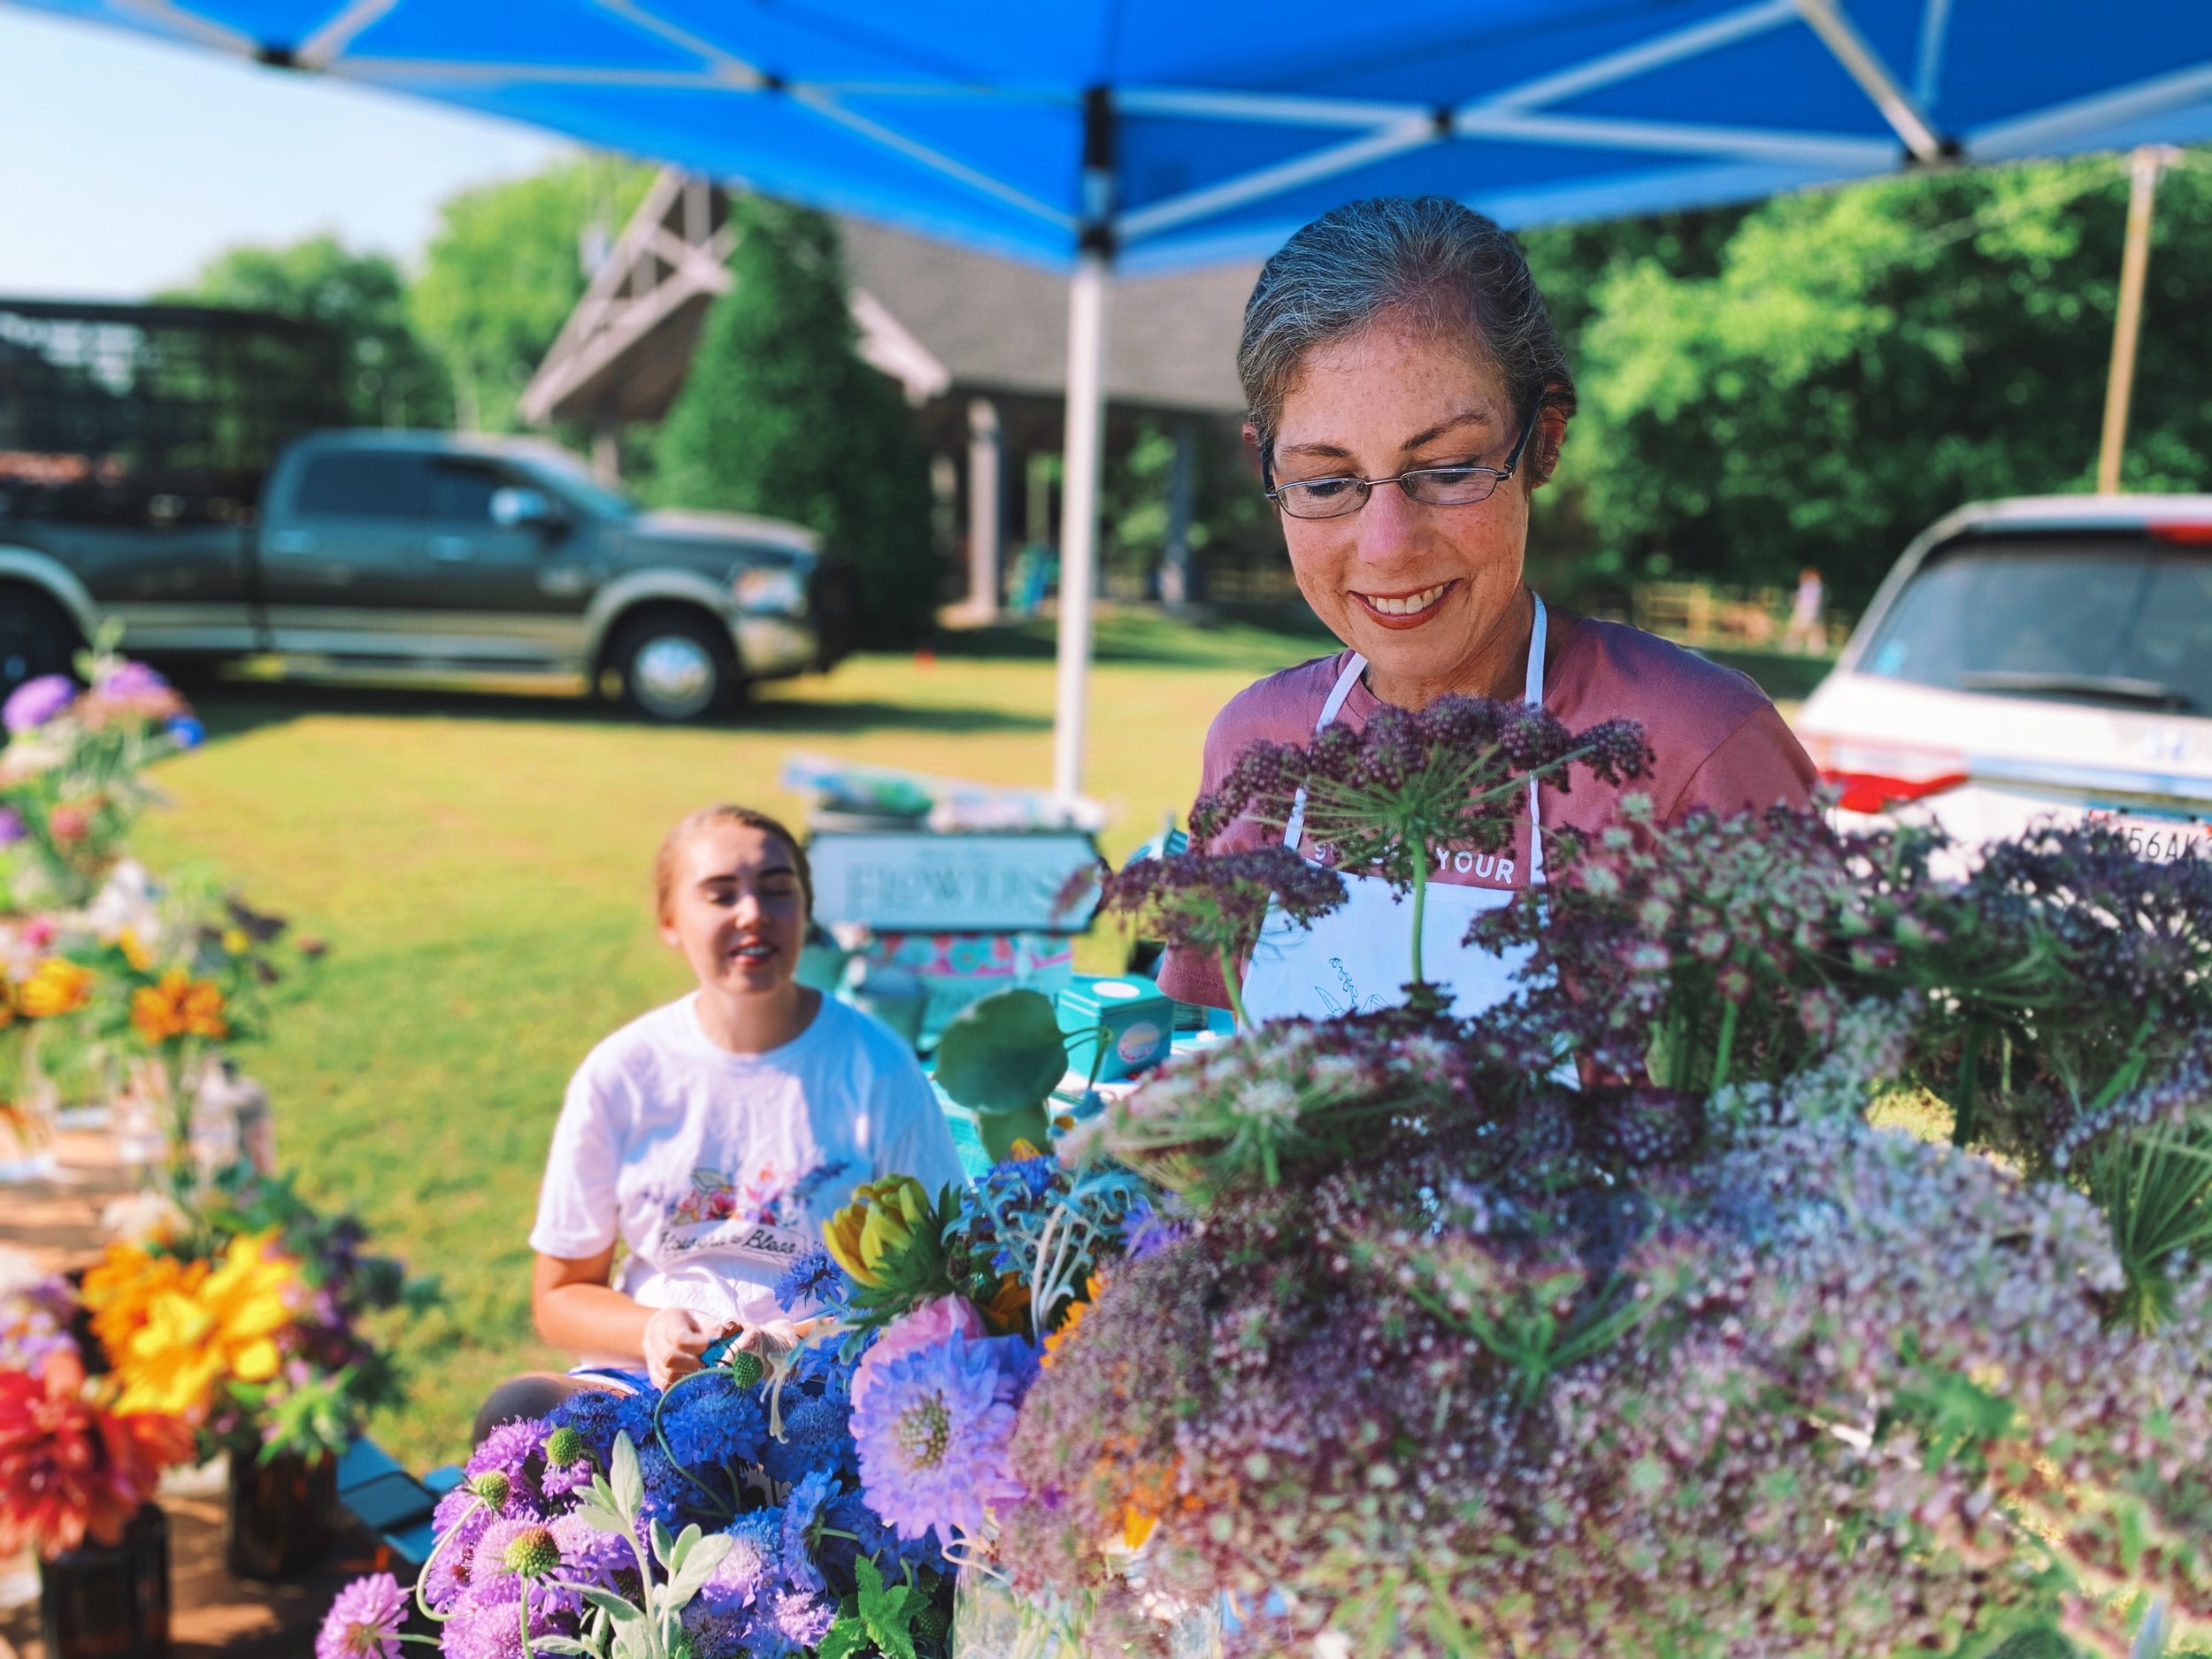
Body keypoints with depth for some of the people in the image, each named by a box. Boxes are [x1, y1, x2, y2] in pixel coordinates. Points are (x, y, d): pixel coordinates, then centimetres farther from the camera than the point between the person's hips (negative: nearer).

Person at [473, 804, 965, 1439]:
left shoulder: (876, 1067, -2)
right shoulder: (621, 1073, 2)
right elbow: (558, 1296, 11)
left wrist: (803, 1344, -16)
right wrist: (652, 1331, -11)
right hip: (644, 1375, 3)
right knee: (514, 1409, -27)